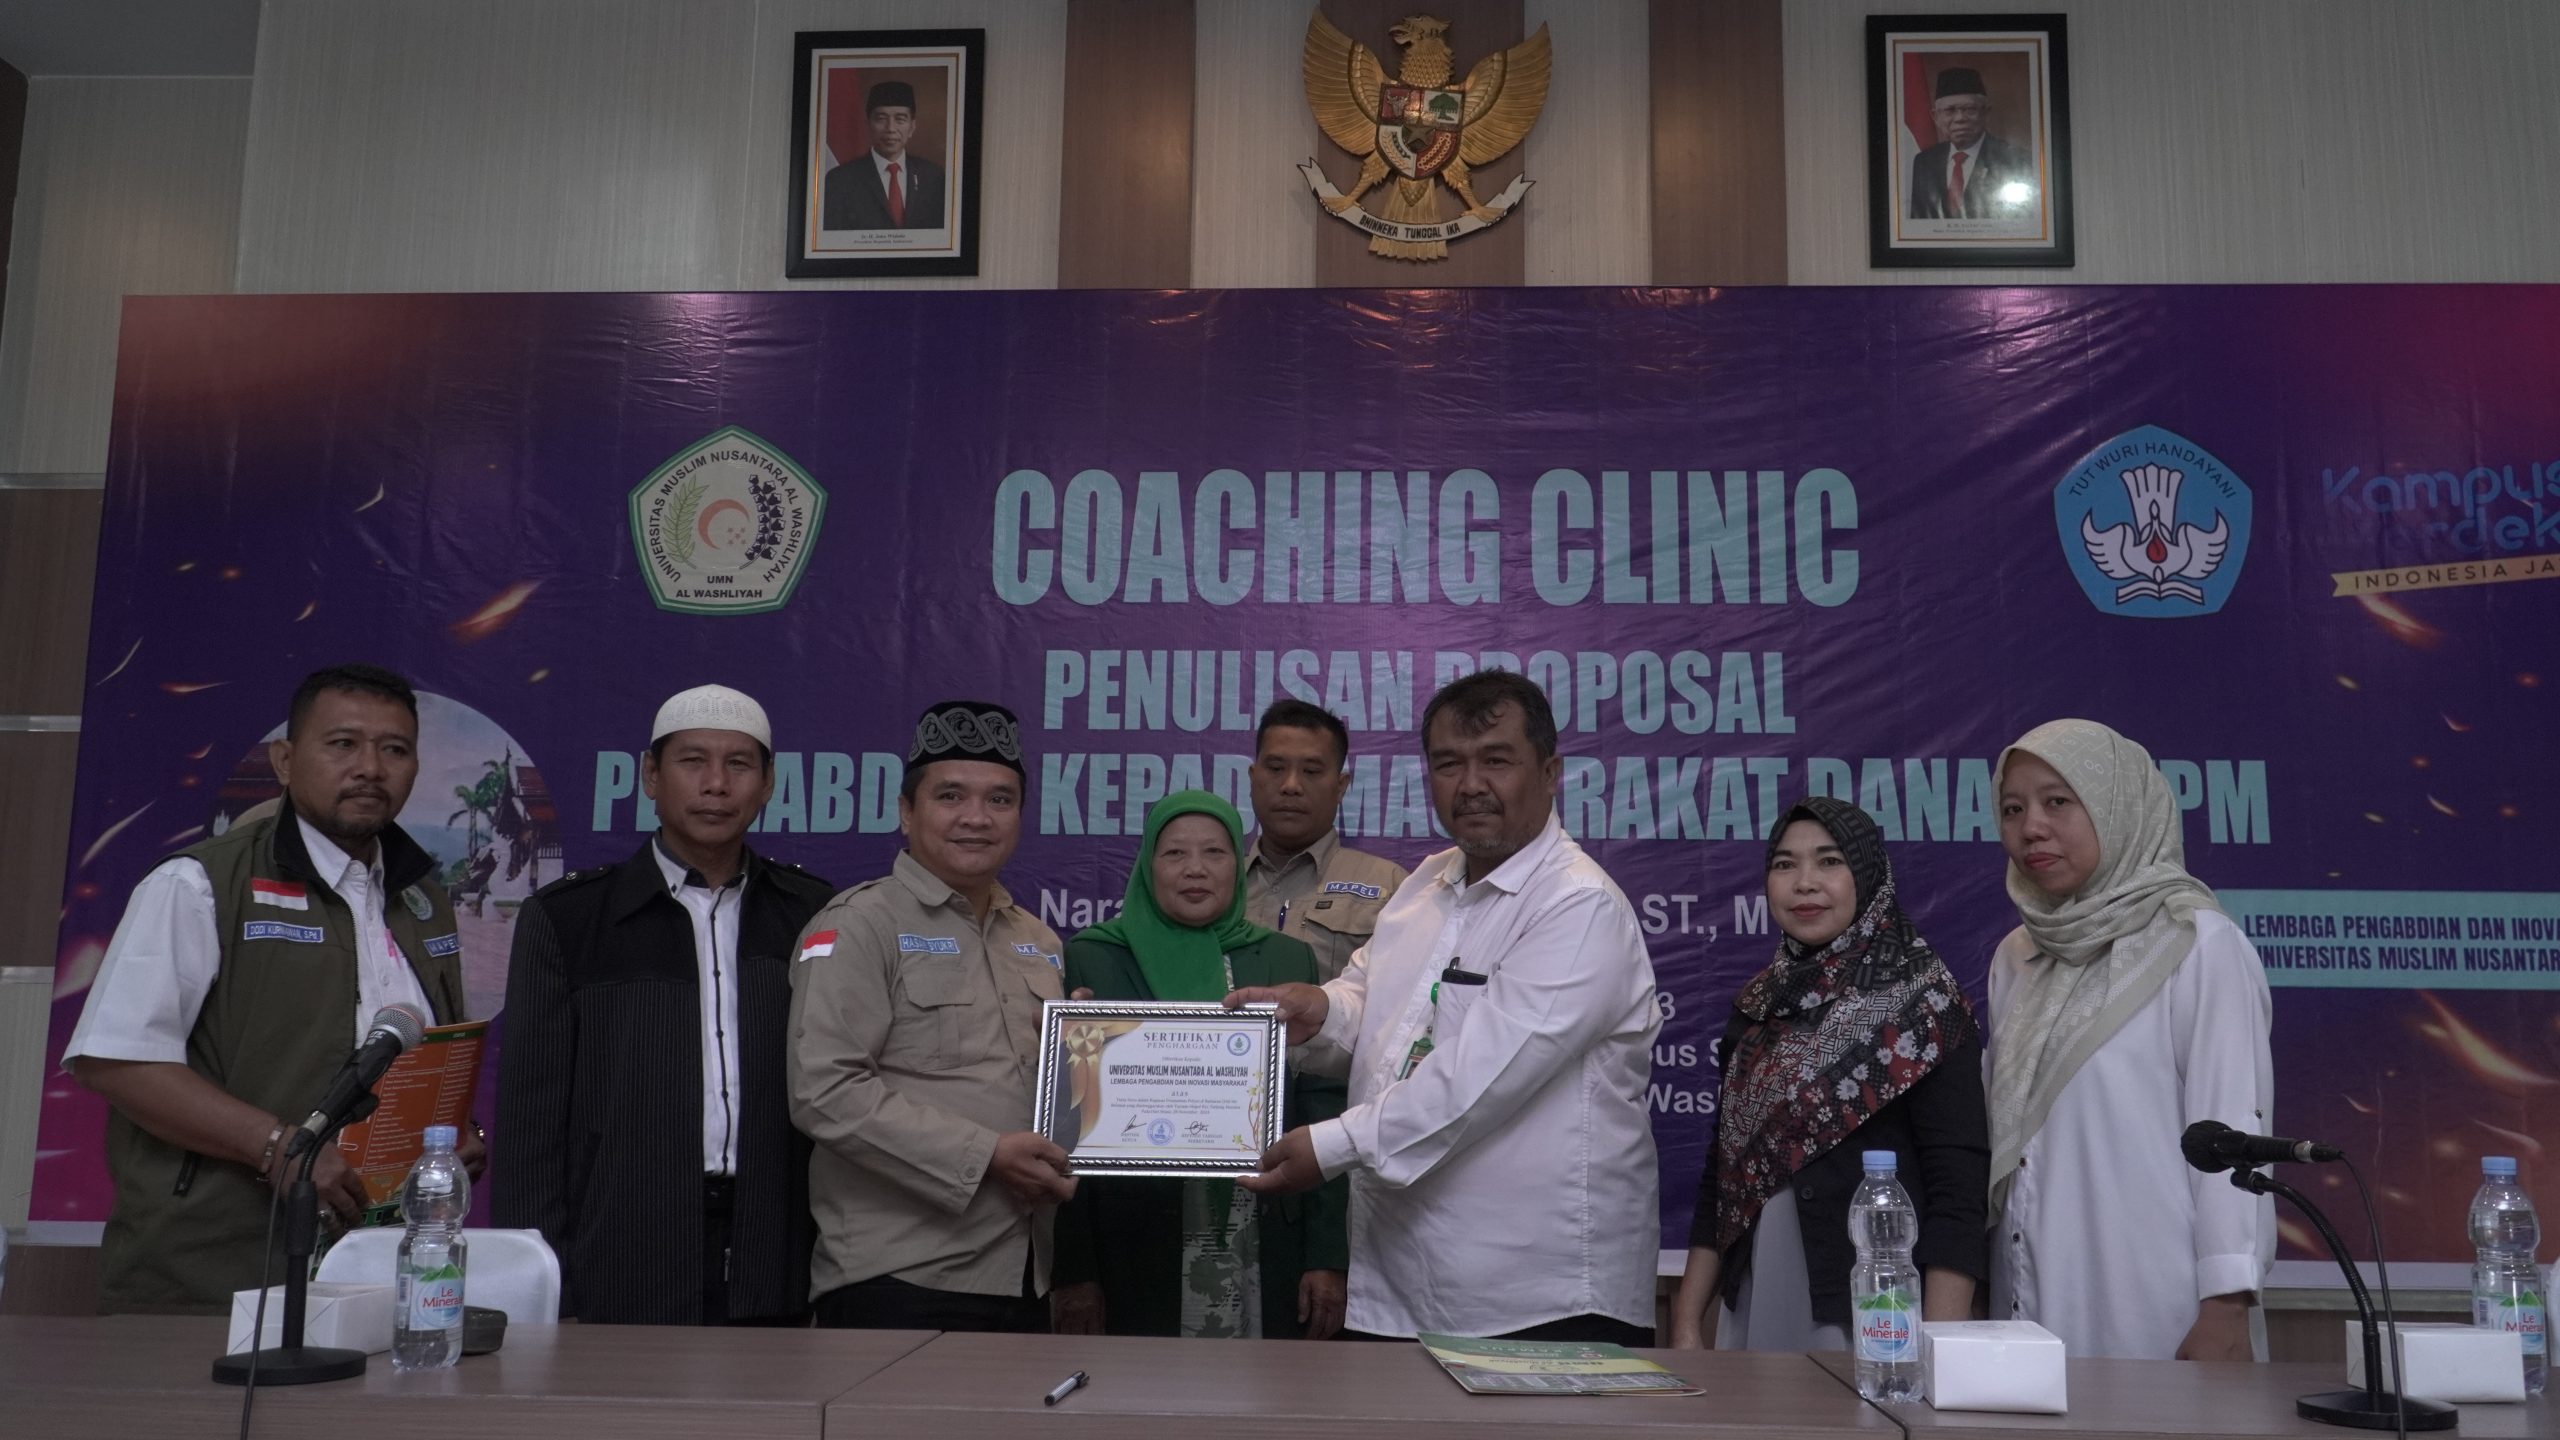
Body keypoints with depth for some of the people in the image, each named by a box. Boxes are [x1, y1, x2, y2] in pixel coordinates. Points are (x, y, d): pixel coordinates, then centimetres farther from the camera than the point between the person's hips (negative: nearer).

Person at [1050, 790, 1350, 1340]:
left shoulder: (1288, 960, 7)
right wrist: (1073, 1270, -6)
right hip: (1133, 1261, -1)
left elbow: (1322, 1107, 5)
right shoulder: (1091, 959, 2)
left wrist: (1329, 1256, -1)